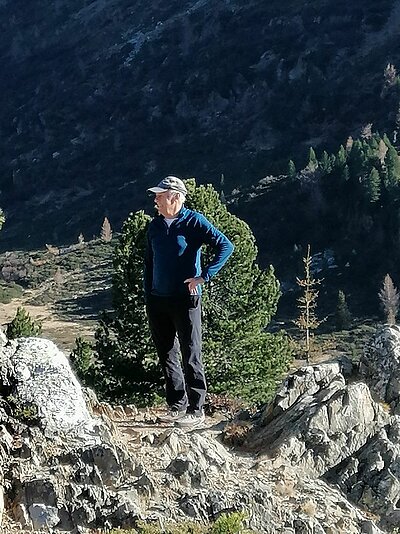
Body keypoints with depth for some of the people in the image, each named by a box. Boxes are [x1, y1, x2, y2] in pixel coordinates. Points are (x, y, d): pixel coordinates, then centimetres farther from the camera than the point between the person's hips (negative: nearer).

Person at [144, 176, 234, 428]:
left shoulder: (194, 221, -7)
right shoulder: (155, 225, 10)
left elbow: (226, 246, -13)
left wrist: (203, 276, -17)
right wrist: (148, 297, 12)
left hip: (185, 300, -6)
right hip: (158, 301, 6)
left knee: (191, 357, -2)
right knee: (167, 355, 11)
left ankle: (196, 410, 4)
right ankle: (176, 405, 22)